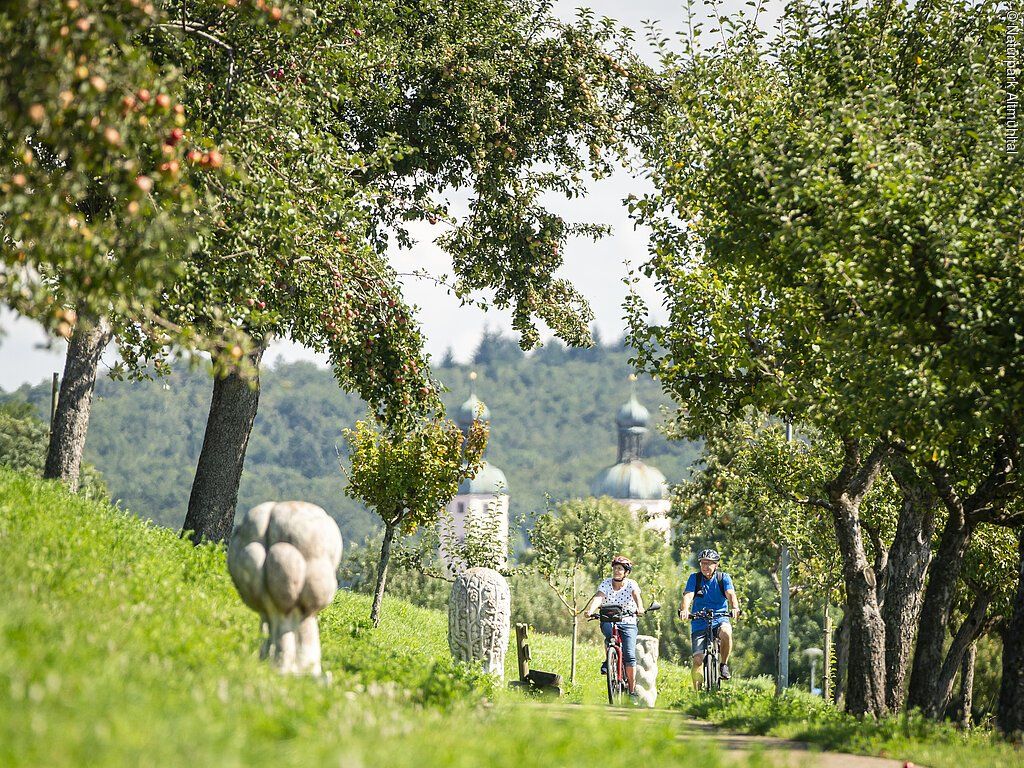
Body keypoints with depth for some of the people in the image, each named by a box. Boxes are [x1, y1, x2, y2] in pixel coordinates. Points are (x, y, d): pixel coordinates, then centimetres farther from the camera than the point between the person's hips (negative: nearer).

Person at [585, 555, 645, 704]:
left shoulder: (631, 585, -7)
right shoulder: (605, 584, -6)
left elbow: (637, 596, -27)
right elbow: (598, 598, -24)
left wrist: (640, 608, -49)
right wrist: (590, 610, -44)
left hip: (628, 623, -1)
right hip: (608, 621, 1)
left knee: (629, 656, -15)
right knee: (608, 628, -37)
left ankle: (632, 691, -5)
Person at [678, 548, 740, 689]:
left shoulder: (724, 578, 1)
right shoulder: (694, 578, 1)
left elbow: (731, 594, -16)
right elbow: (688, 595, -15)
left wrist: (735, 608, -38)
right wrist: (684, 610, -36)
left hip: (720, 619, -1)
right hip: (699, 623, 1)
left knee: (726, 632, -35)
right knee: (698, 659, -12)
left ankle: (724, 665, -13)